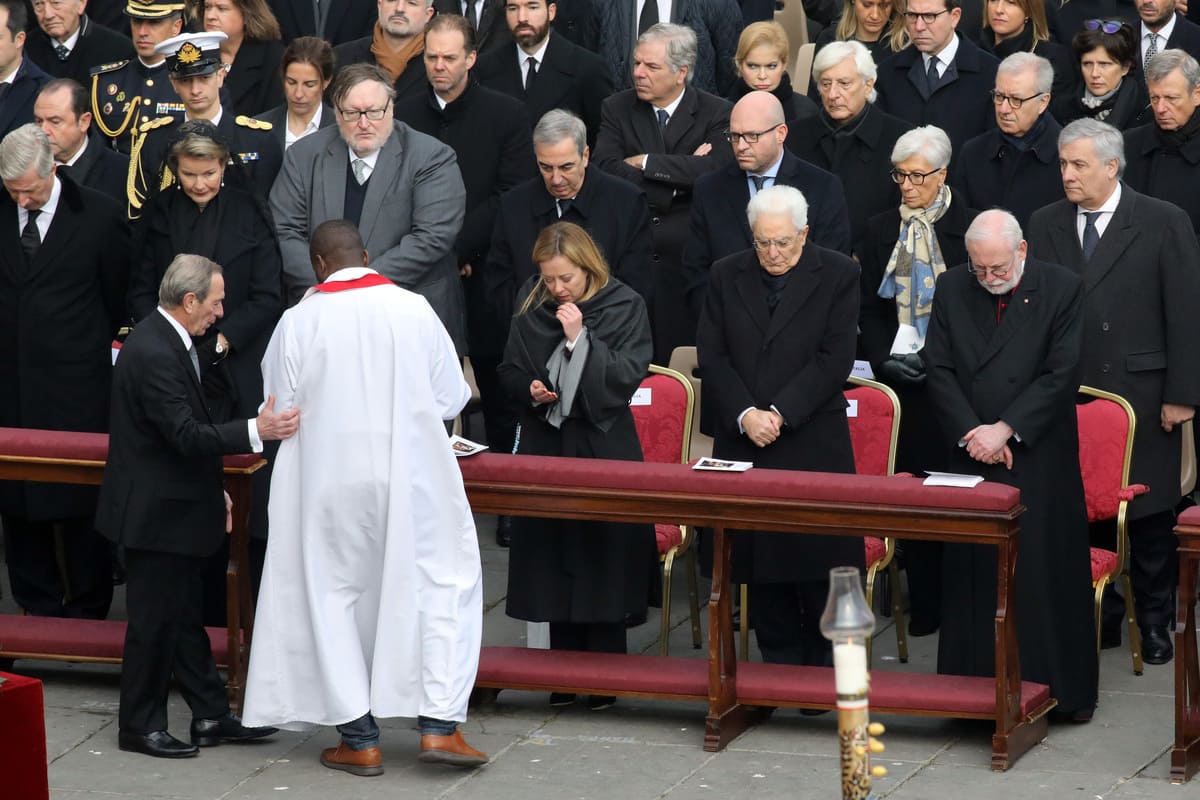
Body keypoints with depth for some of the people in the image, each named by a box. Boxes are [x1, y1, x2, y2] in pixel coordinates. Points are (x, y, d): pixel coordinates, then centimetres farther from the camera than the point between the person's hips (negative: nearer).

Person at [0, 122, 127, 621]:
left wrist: (100, 348, 7)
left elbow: (119, 295, 5)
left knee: (80, 502, 3)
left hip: (76, 387, -3)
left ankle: (89, 611, 15)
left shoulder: (97, 216, -5)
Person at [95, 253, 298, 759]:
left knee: (184, 616, 15)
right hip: (155, 513, -10)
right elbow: (186, 434, -29)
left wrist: (213, 490, 19)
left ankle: (211, 716, 23)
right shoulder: (153, 353, -24)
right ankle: (140, 726, 11)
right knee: (155, 619, 0)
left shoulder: (165, 341, 9)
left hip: (177, 506, 10)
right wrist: (255, 432, -34)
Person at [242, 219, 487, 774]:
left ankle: (358, 739, 10)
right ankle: (439, 723, 1)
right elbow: (452, 397, 0)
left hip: (330, 483, 0)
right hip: (410, 476, 0)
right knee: (442, 585, 10)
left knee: (335, 597, 10)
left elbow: (280, 410, 0)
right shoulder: (414, 310, -5)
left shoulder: (299, 322, -7)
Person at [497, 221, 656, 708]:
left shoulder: (624, 306, -4)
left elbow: (627, 377, -11)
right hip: (546, 446, 4)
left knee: (603, 559, -3)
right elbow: (510, 372, 14)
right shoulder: (531, 305, 6)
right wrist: (530, 390, -7)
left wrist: (580, 339, -19)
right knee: (552, 558, 4)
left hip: (603, 447, -4)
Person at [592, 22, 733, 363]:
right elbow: (607, 170, -7)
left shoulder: (717, 113, 3)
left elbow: (713, 169, -15)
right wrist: (681, 174, -11)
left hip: (688, 255, -2)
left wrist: (645, 162, -9)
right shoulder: (616, 109, 9)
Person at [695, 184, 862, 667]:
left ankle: (824, 669, 6)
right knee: (759, 557, 4)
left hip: (813, 441, -3)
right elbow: (712, 356, 4)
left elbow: (835, 359, -7)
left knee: (819, 557, -2)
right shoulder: (726, 276, 9)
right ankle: (778, 662, 12)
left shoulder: (838, 276, 0)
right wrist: (745, 414, -10)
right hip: (743, 442, 3)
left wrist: (781, 413, -14)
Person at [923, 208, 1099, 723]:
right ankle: (976, 686, 10)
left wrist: (1005, 429, -14)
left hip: (1039, 459, -3)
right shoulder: (952, 290, 6)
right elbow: (939, 370, 3)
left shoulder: (1062, 289, -4)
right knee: (972, 573, 3)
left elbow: (1061, 375, -9)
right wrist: (972, 433, -9)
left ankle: (1063, 692, 7)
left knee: (1046, 574, -1)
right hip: (971, 455, 3)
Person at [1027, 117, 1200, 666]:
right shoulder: (1045, 226, 7)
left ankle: (1154, 622, 16)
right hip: (1067, 393, 3)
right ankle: (1095, 617, 15)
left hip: (1142, 394, -3)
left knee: (1150, 516, 4)